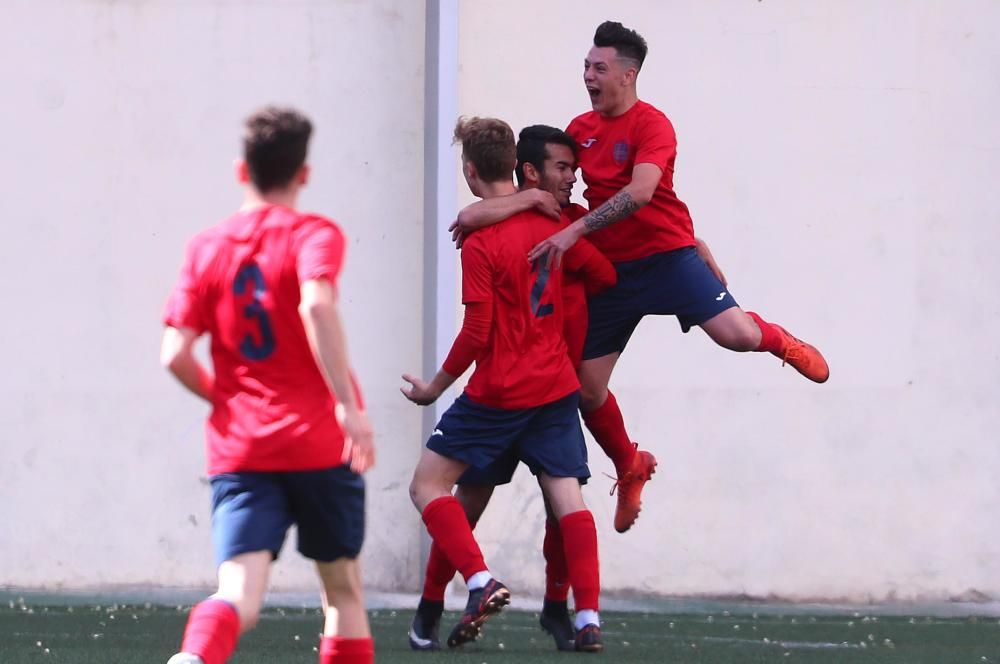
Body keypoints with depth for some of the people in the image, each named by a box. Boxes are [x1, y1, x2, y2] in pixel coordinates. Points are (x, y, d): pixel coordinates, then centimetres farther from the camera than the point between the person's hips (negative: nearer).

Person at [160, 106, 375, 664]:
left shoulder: (207, 248, 9)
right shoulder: (314, 235, -2)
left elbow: (176, 355, 2)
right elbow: (317, 307, -23)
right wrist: (349, 405, -21)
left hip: (237, 450, 2)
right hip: (319, 445, -2)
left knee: (239, 597, -11)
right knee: (343, 587, 17)